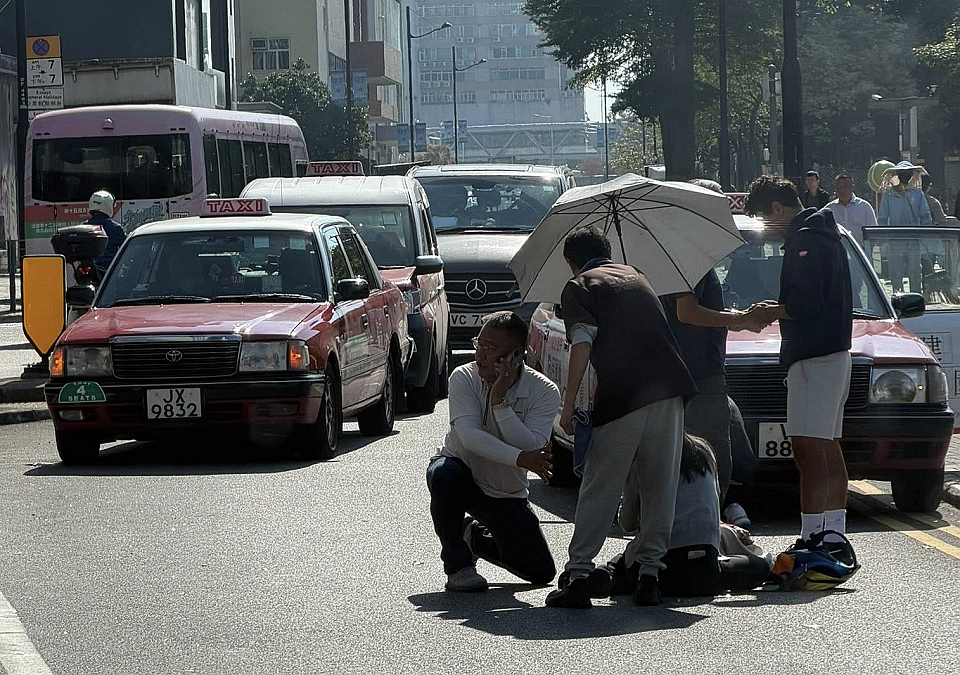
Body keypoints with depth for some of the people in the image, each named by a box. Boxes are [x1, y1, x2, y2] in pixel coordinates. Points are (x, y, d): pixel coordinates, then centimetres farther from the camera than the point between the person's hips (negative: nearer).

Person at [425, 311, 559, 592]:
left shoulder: (543, 392, -15)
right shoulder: (464, 378, -17)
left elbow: (533, 449, -28)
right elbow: (469, 436, -30)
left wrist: (500, 402, -34)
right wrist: (520, 458, -42)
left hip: (507, 493, 2)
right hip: (461, 469, -2)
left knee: (541, 572, -3)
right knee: (444, 474, -38)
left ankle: (478, 536, 28)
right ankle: (458, 565, -18)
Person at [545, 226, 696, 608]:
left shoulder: (578, 287, 9)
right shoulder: (635, 277, 27)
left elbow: (582, 344, -5)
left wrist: (569, 405, -6)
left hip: (622, 394, -4)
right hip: (670, 388, 4)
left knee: (600, 490, 2)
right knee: (660, 488, 10)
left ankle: (579, 576, -3)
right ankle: (649, 574, 8)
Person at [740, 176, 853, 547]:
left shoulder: (805, 240, -14)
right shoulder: (825, 233, 18)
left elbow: (805, 304, -22)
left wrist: (771, 312, -6)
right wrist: (778, 309, 15)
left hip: (814, 358, -11)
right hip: (835, 352, 11)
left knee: (808, 451, -14)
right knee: (828, 449, 16)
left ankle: (811, 537, -18)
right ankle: (834, 532, 22)